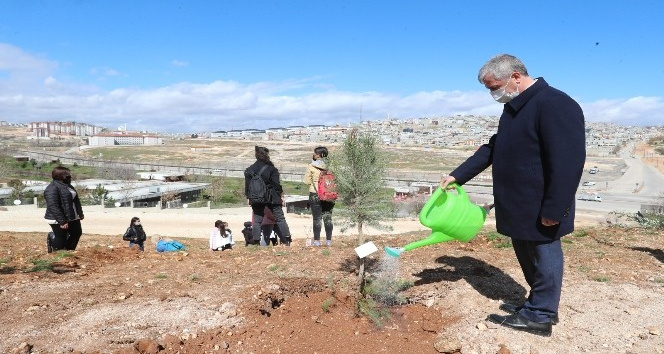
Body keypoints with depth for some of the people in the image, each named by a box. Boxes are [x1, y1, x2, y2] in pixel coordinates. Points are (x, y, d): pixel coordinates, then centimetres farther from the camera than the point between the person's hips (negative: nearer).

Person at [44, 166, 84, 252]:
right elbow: (53, 207, -26)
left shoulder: (67, 185, 10)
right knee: (61, 239, 3)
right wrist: (62, 221, -28)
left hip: (72, 218, 10)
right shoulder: (52, 188, -21)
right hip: (58, 221, -10)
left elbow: (76, 200, 19)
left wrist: (80, 213, 17)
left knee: (77, 233, 18)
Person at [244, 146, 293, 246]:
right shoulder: (271, 168, -9)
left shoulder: (249, 170, 3)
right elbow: (276, 184, -8)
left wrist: (248, 198, 13)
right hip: (272, 199, -3)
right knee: (280, 219, 5)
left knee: (257, 221, 8)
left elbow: (247, 185, 5)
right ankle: (286, 240, 3)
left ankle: (256, 241, 3)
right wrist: (281, 195, 2)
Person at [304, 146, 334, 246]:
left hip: (315, 194, -3)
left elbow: (307, 181, -3)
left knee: (317, 218, 4)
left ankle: (317, 240, 5)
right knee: (328, 218, 10)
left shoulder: (311, 166, -10)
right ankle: (329, 240, 13)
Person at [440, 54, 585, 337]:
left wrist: (553, 209, -22)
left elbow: (568, 162, -24)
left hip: (539, 210, -9)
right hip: (519, 205, 9)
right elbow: (492, 149, 18)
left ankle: (538, 316, 18)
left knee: (543, 257, 5)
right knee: (527, 255, 19)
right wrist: (458, 175, 12)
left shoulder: (554, 105, -20)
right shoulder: (514, 108, 12)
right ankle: (539, 305, 34)